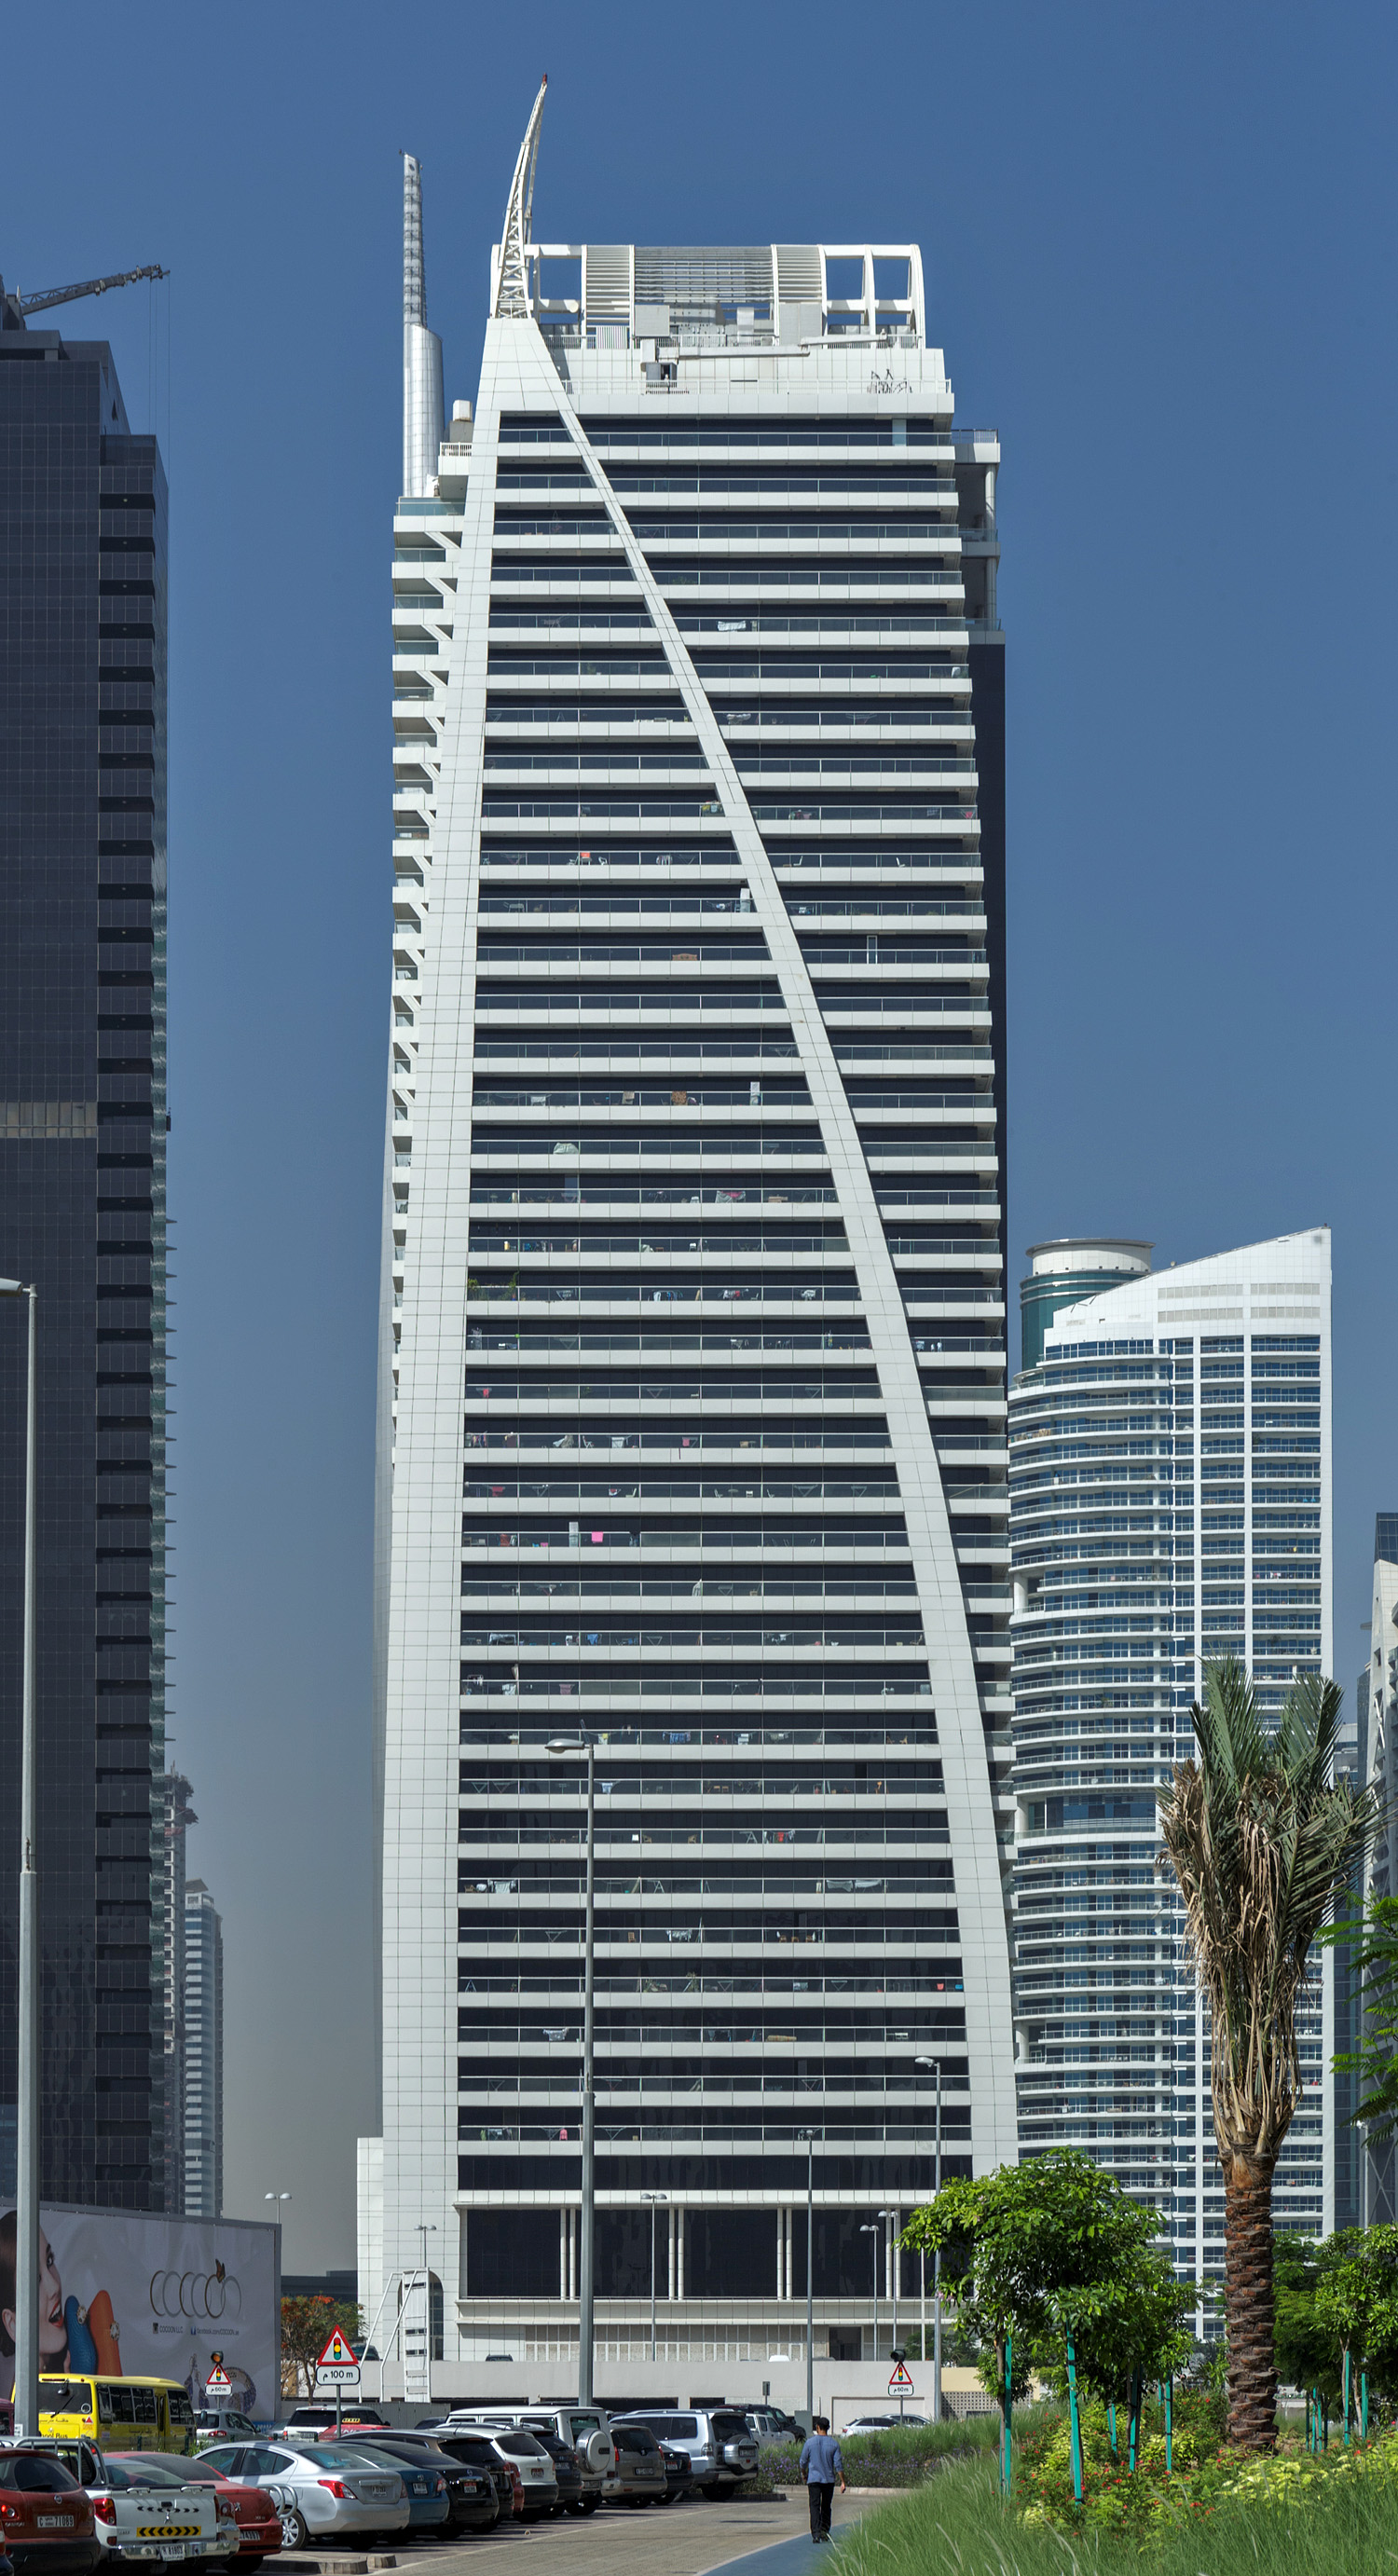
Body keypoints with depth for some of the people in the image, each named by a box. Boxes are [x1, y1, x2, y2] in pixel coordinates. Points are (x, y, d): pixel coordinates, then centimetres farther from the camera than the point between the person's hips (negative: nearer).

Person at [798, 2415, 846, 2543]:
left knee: (815, 2507, -5)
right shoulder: (834, 2444, -1)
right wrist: (843, 2482, 0)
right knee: (826, 2507, 15)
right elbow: (838, 2465, -3)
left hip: (814, 2480, -2)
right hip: (829, 2480, 2)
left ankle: (816, 2533, -19)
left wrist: (804, 2474, 24)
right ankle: (825, 2532, 17)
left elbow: (803, 2462, 5)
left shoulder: (809, 2442, -3)